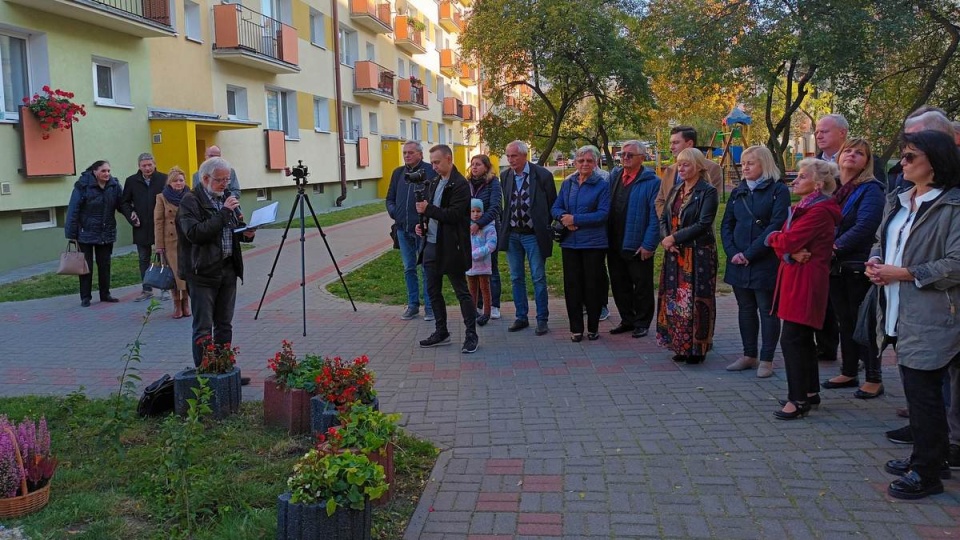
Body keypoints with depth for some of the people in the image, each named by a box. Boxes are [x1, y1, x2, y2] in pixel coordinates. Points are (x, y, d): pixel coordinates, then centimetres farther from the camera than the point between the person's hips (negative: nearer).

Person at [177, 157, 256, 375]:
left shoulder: (226, 198, 14)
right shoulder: (190, 201, -9)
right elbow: (195, 233, -22)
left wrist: (246, 234, 2)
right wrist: (223, 212, -22)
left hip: (228, 270, 7)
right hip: (203, 273, -7)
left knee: (225, 325, 13)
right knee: (203, 328, -4)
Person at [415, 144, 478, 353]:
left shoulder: (460, 185, -13)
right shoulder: (434, 183, 13)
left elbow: (454, 215, -20)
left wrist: (428, 209, -20)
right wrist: (423, 223, 4)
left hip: (451, 247, -9)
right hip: (431, 244, 9)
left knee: (462, 291, 0)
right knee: (432, 290, 14)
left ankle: (471, 336, 9)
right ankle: (441, 332, 27)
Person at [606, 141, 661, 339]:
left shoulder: (652, 182, -9)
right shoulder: (614, 177, 8)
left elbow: (655, 217, -13)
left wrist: (648, 245, -17)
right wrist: (607, 238, 1)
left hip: (638, 246, -6)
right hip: (615, 244, 6)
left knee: (642, 286, 7)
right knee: (619, 285, 15)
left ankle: (642, 323, 20)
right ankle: (627, 320, 29)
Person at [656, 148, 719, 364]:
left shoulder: (708, 192, -7)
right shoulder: (675, 190, 14)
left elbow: (703, 224, -16)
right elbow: (663, 218, 13)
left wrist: (675, 238, -14)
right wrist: (665, 238, -7)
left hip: (699, 254, -6)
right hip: (675, 254, 7)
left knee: (696, 301, -2)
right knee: (675, 300, 7)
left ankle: (697, 348, 8)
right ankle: (681, 346, 17)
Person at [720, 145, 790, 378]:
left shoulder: (778, 191, -5)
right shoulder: (738, 192, 12)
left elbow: (776, 226, -14)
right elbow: (726, 224, 10)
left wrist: (750, 254, -17)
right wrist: (732, 252, -6)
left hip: (765, 261, -6)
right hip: (739, 263, 6)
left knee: (767, 311, 1)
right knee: (745, 309, 12)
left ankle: (766, 359, 8)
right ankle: (749, 355, 22)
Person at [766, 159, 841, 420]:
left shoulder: (819, 211, -15)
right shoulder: (802, 207, 17)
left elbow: (786, 240, -23)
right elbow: (784, 244, 9)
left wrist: (773, 237, -1)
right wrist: (791, 253, -13)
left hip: (806, 282, -10)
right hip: (796, 278, 10)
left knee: (791, 339, -10)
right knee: (802, 338, 16)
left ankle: (798, 399, -4)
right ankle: (810, 391, 26)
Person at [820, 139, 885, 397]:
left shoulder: (870, 189, -8)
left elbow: (864, 226, -20)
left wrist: (835, 247, -21)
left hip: (858, 267, -6)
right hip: (836, 267, 6)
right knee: (845, 322, 14)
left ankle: (874, 379, 9)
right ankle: (848, 373, 25)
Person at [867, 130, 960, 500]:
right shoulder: (898, 201, 13)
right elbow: (882, 240, 22)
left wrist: (903, 273, -18)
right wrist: (875, 262, 1)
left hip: (930, 317, -8)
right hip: (900, 313, 8)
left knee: (923, 393, -2)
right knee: (915, 389, 17)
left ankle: (926, 473, 10)